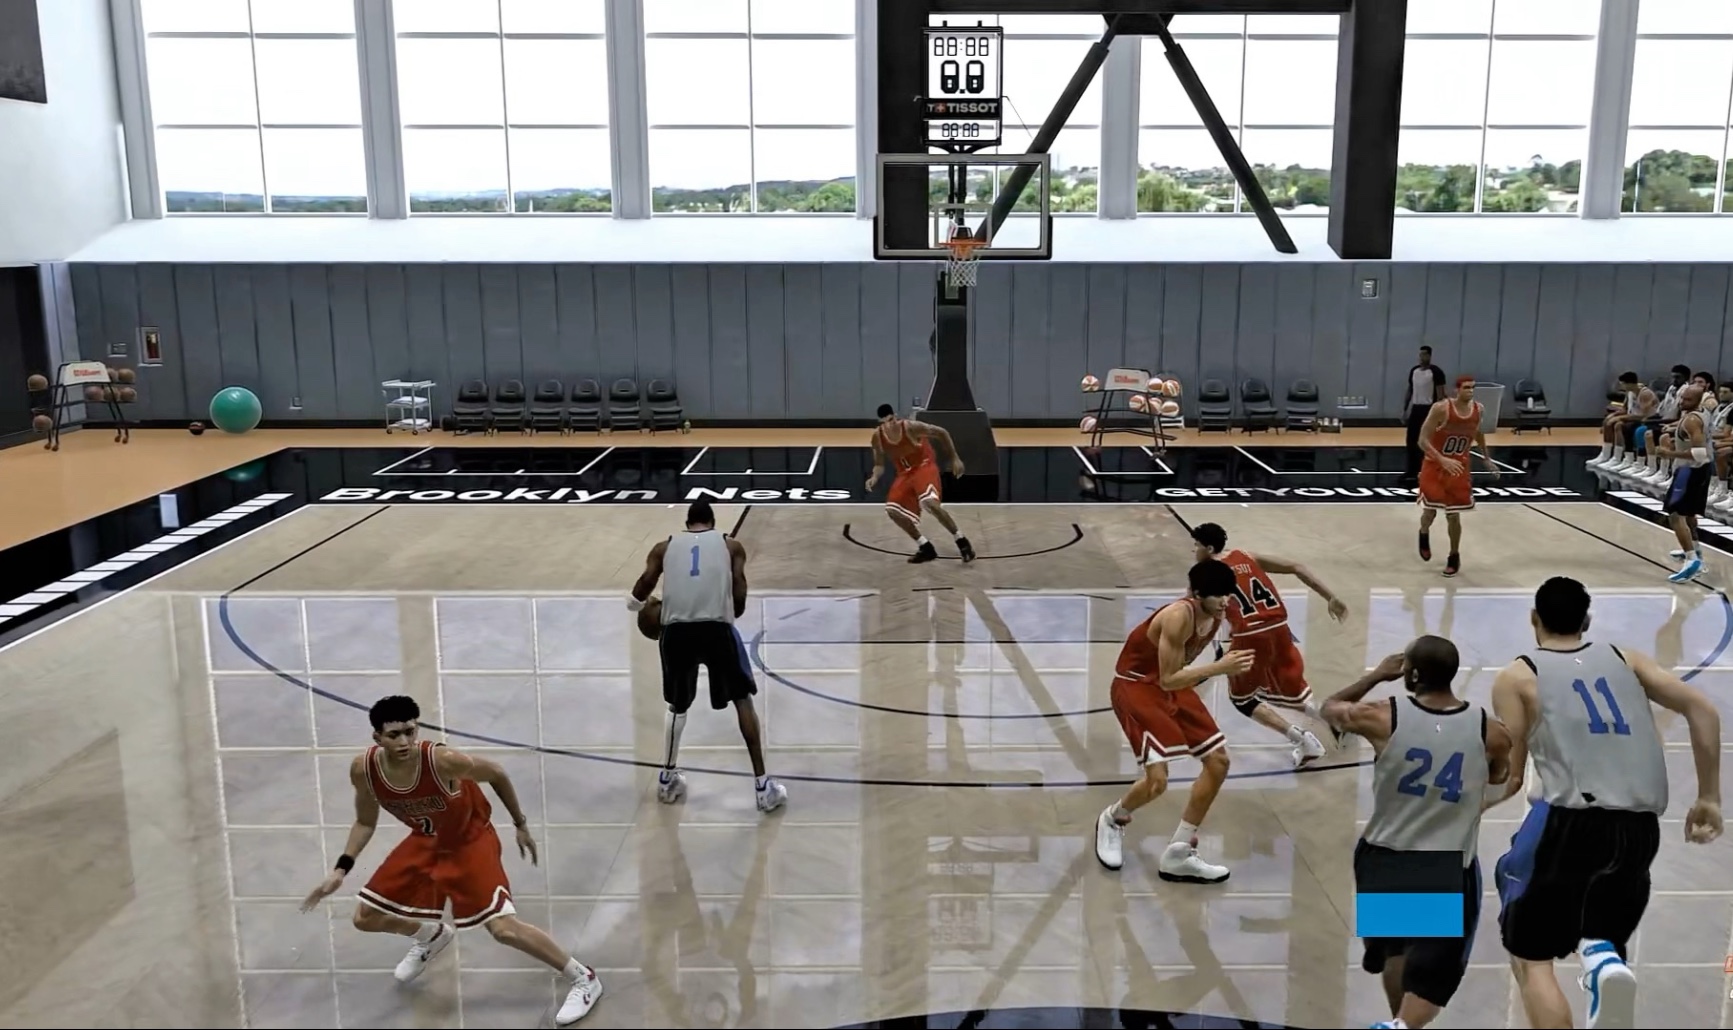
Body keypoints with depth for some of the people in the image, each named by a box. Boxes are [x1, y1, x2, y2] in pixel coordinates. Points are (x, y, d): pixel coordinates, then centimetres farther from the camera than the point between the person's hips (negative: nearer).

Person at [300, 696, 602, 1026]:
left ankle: (584, 979, 2)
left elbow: (497, 775, -16)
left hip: (471, 840, -5)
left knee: (504, 928, -16)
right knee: (365, 918, 9)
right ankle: (433, 936, 41)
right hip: (425, 841, 6)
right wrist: (341, 868, -9)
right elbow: (365, 822, 0)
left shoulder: (443, 761, -36)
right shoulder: (363, 769, -22)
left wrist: (521, 825, -6)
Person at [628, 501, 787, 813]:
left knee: (678, 705, 26)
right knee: (743, 700, 14)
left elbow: (638, 596, 11)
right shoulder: (731, 545, 17)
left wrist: (640, 604, 33)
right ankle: (763, 786, 10)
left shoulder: (665, 547, 19)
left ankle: (667, 779, 33)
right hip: (717, 628, -2)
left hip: (676, 630, 2)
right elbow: (739, 600, 6)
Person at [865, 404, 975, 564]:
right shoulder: (877, 437, -10)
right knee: (893, 509, -8)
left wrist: (955, 458, -6)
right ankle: (926, 547, 4)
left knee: (930, 503, -30)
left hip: (925, 466, -6)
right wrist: (874, 478, -21)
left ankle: (961, 541, -14)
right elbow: (879, 465, 3)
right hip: (905, 473, 6)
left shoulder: (911, 427, -24)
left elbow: (941, 433, -11)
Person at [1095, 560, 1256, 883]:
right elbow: (1168, 679, -29)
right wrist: (1219, 668, -34)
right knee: (1157, 779, -18)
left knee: (1219, 762, 5)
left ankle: (1179, 856, 14)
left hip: (1171, 685, 9)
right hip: (1136, 687, -9)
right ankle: (1112, 821, 18)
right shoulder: (1178, 617, -31)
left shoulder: (1215, 617, -5)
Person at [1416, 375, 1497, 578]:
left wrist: (1487, 459, 16)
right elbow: (1423, 441, -22)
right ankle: (1424, 534, 34)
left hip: (1459, 466, 3)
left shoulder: (1479, 409, -7)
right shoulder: (1441, 409, -22)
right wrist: (1443, 460, -33)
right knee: (1430, 510, -2)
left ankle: (1454, 556, 22)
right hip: (1435, 465, -3)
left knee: (1453, 515, 3)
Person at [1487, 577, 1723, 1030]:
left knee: (1531, 957, 9)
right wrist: (1709, 798, 11)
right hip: (1640, 826, 4)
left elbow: (1510, 777, 1)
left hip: (1571, 820, -4)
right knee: (1602, 931, 24)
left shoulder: (1518, 677, 6)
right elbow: (1702, 710, 6)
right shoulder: (1623, 658, 17)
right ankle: (1606, 958, -10)